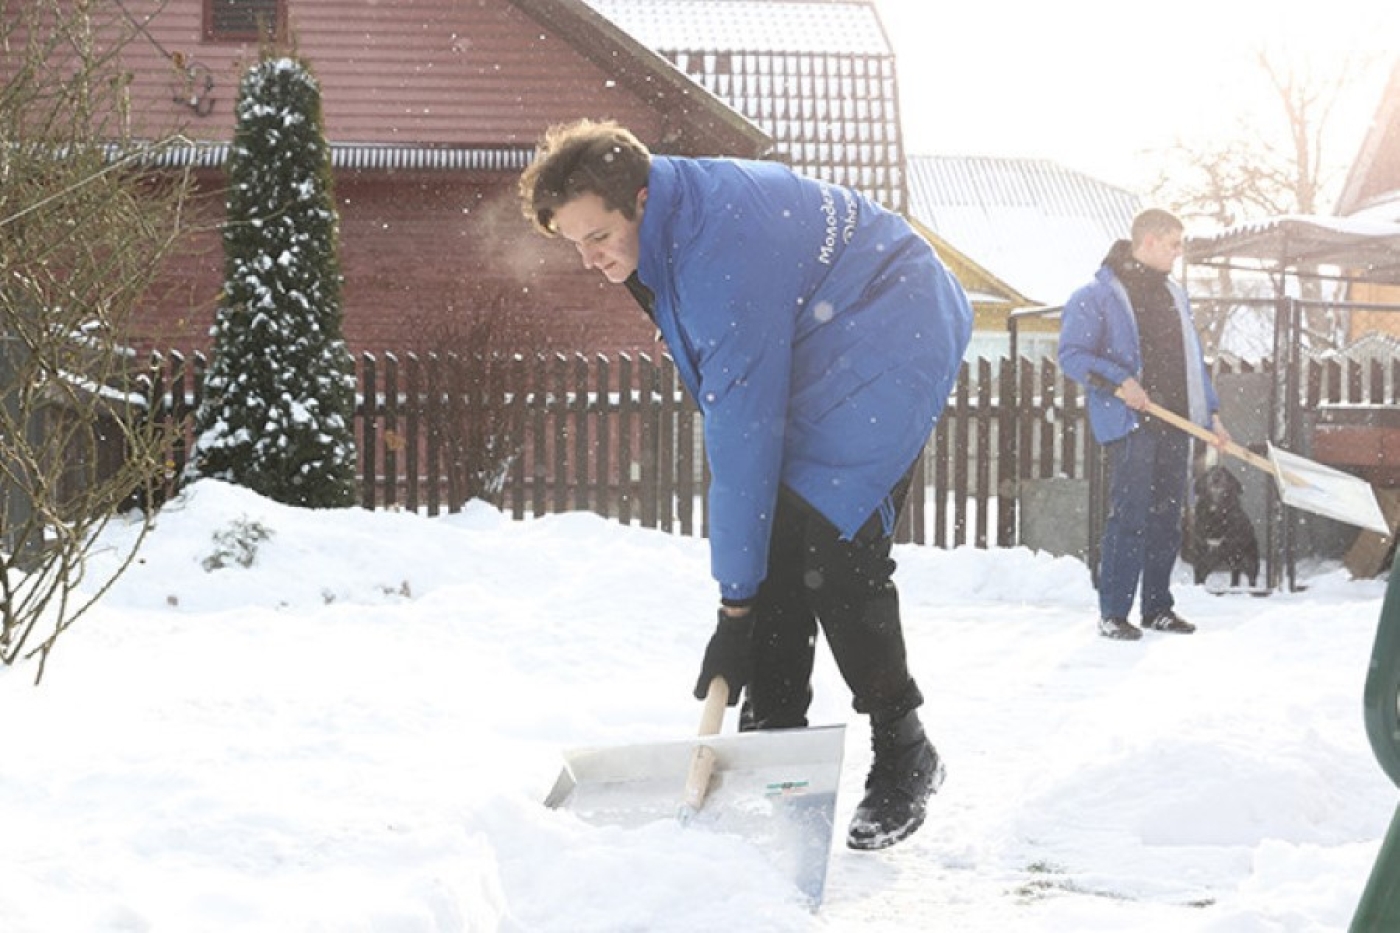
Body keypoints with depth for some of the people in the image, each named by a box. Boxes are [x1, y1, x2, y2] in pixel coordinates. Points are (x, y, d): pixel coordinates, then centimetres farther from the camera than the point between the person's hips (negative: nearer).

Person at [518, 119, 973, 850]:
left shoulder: (722, 249, -33)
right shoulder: (671, 223, -3)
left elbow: (743, 428, -32)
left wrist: (736, 602, -28)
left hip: (888, 345, -9)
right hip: (814, 360, 9)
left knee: (834, 551, -17)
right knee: (774, 545, 0)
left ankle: (903, 755, -5)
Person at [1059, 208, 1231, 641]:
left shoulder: (1175, 295, 18)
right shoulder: (1098, 296, -5)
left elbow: (1192, 360, 23)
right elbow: (1071, 355, -9)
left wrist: (1211, 413, 16)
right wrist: (1117, 383, -21)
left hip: (1175, 423, 7)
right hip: (1130, 425, -7)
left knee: (1167, 519, 9)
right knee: (1129, 518, -9)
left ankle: (1158, 607, 18)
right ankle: (1112, 613, -3)